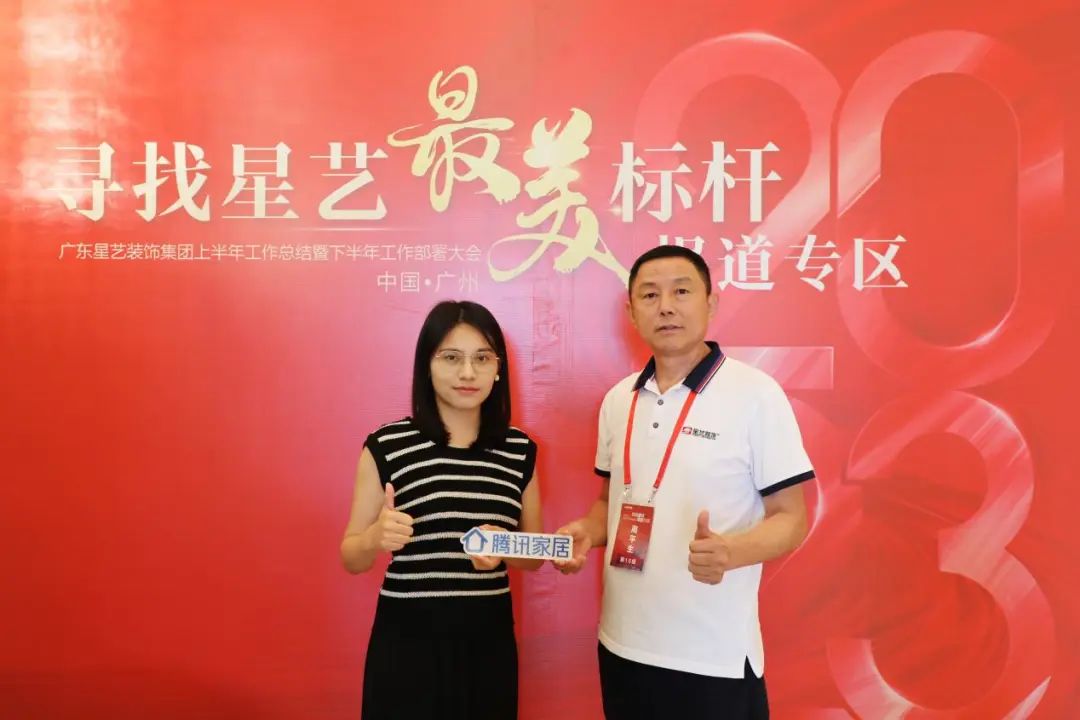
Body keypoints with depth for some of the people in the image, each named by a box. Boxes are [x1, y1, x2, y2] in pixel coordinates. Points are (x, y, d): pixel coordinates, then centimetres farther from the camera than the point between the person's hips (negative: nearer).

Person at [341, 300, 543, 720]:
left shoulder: (520, 451, 1)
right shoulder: (387, 446, -8)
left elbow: (534, 554, 10)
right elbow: (351, 558, -1)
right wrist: (376, 537, -23)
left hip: (490, 640, 3)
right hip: (407, 640, -3)